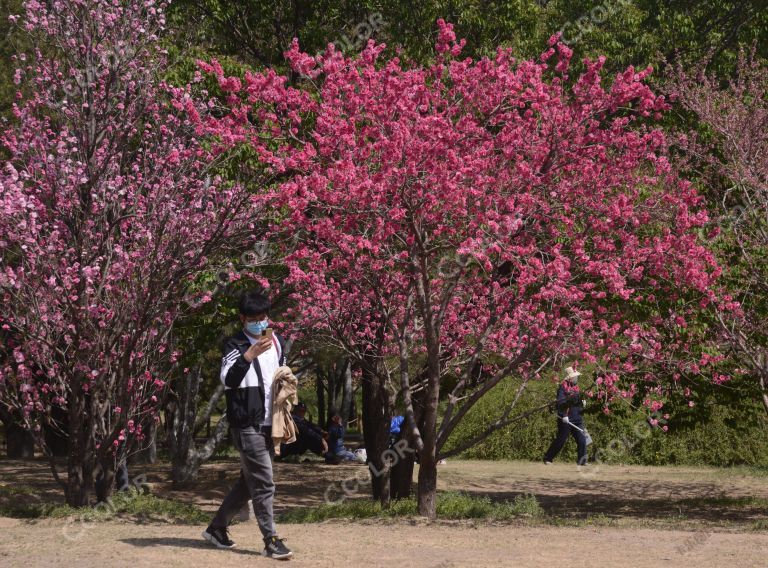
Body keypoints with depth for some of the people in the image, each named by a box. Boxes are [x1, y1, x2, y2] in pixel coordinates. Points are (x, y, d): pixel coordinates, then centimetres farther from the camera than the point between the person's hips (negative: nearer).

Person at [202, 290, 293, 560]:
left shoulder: (277, 343, 13)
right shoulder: (235, 345, -8)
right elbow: (228, 380, -24)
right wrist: (249, 355, -36)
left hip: (270, 424, 7)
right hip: (247, 424, -7)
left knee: (249, 481, 14)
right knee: (263, 484, -10)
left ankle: (217, 528, 26)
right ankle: (271, 540, -6)